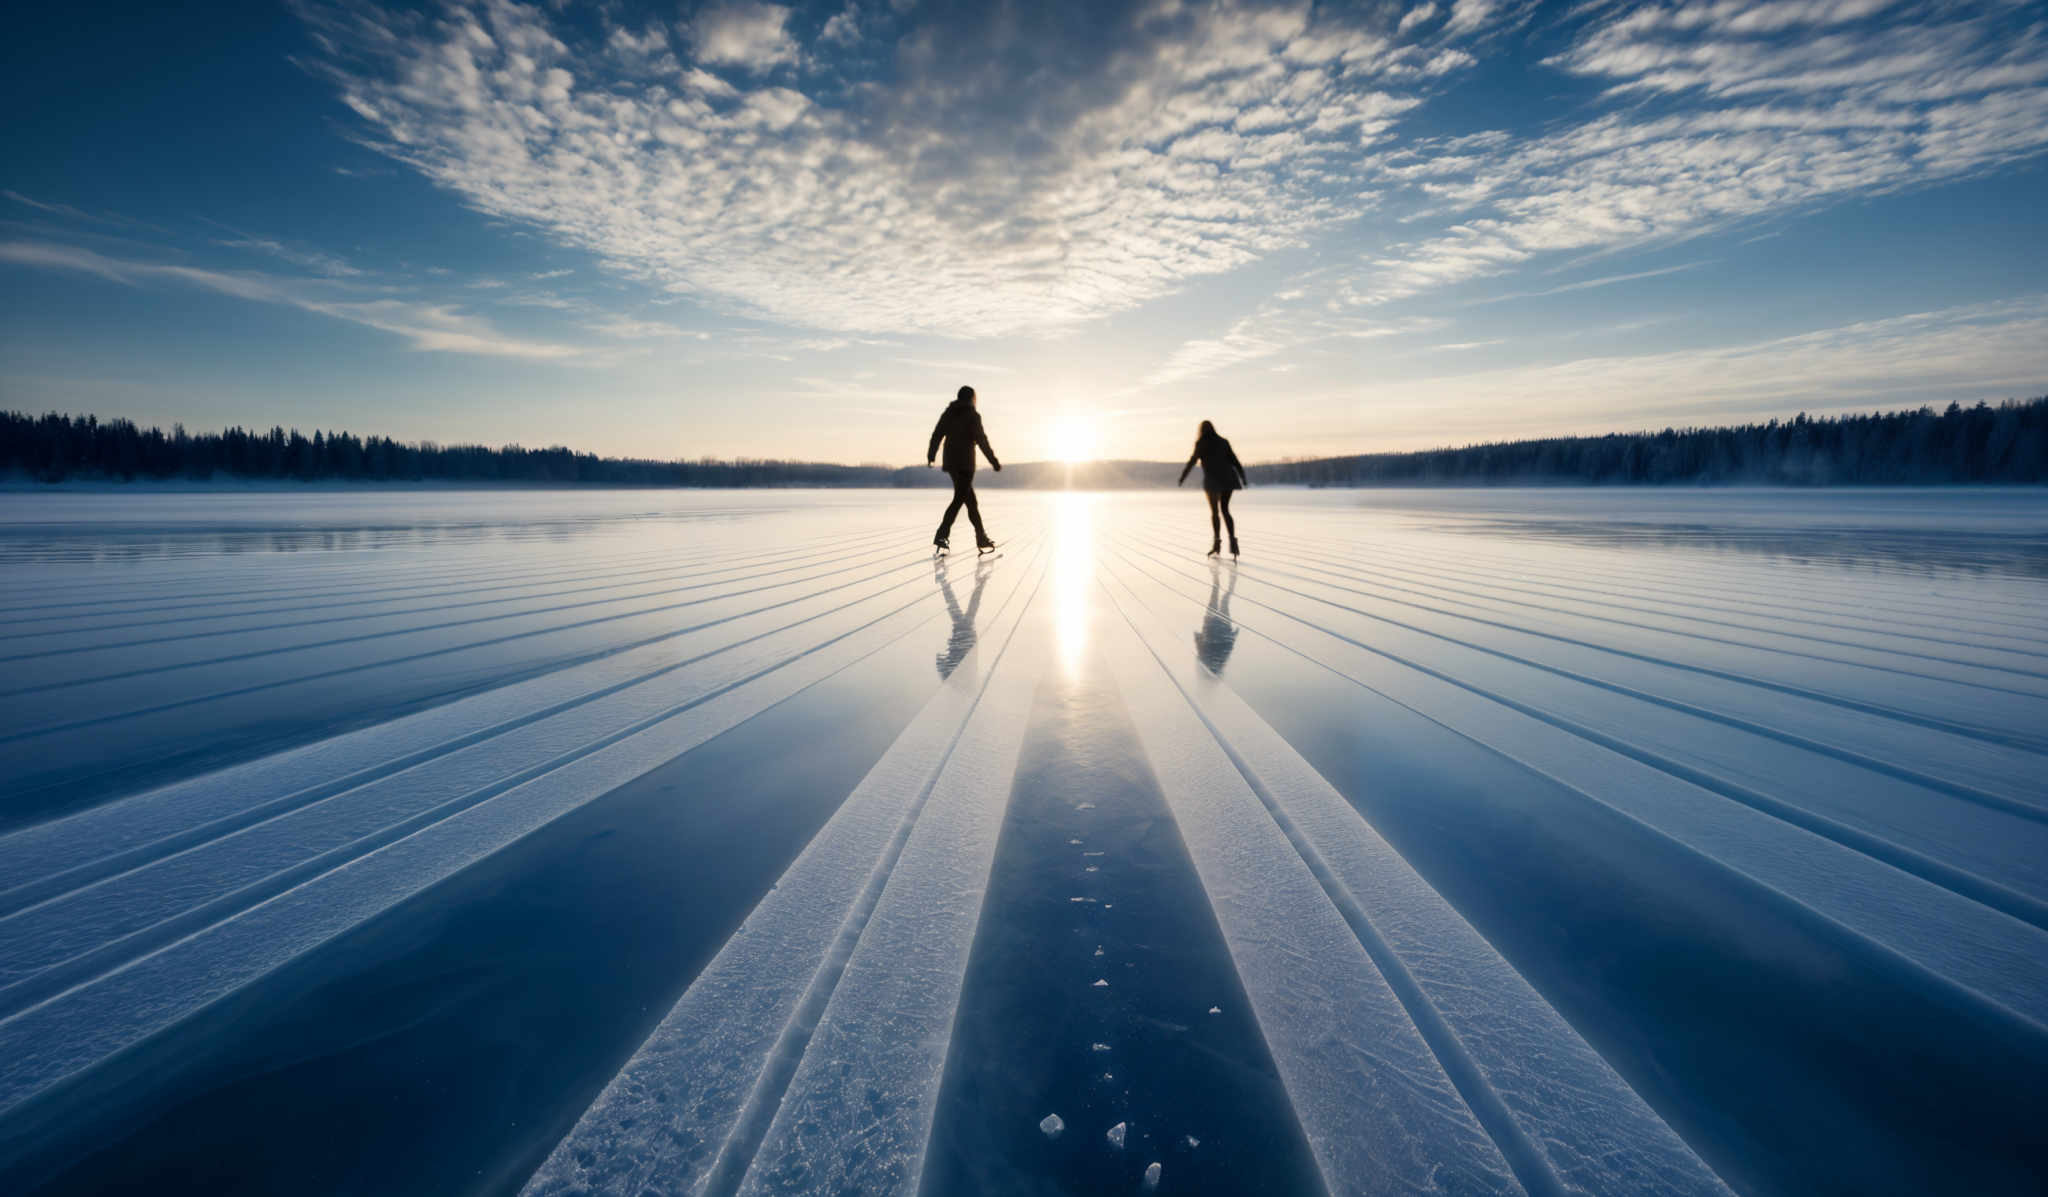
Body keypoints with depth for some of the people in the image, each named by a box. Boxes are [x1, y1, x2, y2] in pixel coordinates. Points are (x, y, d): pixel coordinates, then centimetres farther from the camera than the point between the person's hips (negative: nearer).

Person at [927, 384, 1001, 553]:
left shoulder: (948, 413, 11)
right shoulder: (973, 415, -7)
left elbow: (936, 435, 13)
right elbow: (981, 440, -12)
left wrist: (930, 455, 26)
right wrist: (994, 462, -8)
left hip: (950, 462, 7)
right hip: (965, 463, -7)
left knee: (971, 500, 13)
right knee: (959, 500, -8)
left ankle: (982, 539, 19)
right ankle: (941, 537, -18)